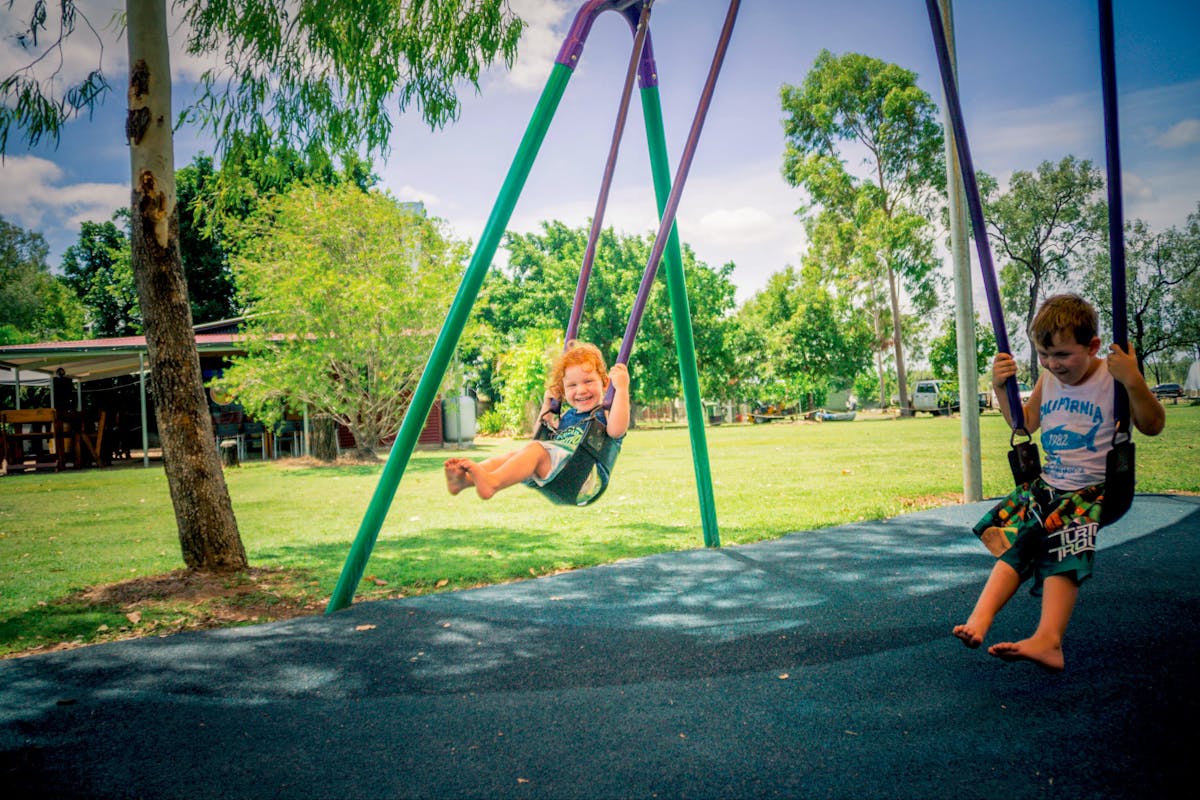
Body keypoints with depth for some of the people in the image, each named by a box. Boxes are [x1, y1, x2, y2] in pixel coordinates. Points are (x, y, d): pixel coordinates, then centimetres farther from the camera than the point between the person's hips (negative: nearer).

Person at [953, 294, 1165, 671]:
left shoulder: (1111, 378, -8)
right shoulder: (1048, 379, 9)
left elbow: (1152, 426, -12)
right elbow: (1027, 423, 24)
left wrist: (1134, 382, -26)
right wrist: (1001, 388, 9)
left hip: (1092, 490, -6)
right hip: (1048, 484, 6)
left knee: (1061, 549, -26)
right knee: (1013, 540, -12)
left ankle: (1047, 640, -38)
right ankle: (979, 619, -22)